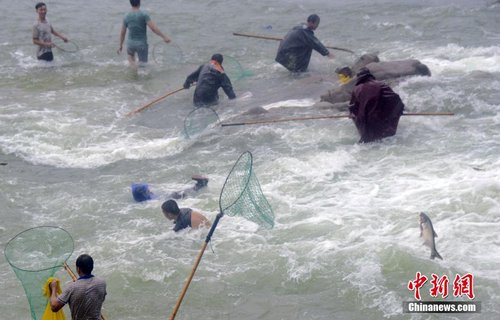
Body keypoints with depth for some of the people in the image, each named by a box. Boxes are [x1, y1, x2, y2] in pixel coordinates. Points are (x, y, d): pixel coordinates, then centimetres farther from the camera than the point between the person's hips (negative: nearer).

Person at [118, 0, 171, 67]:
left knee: (131, 55, 35)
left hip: (131, 43, 3)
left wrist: (121, 46, 20)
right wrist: (164, 37, -17)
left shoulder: (126, 17, -2)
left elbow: (122, 33, 7)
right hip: (142, 45, -3)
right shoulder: (144, 15, -15)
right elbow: (153, 28, -23)